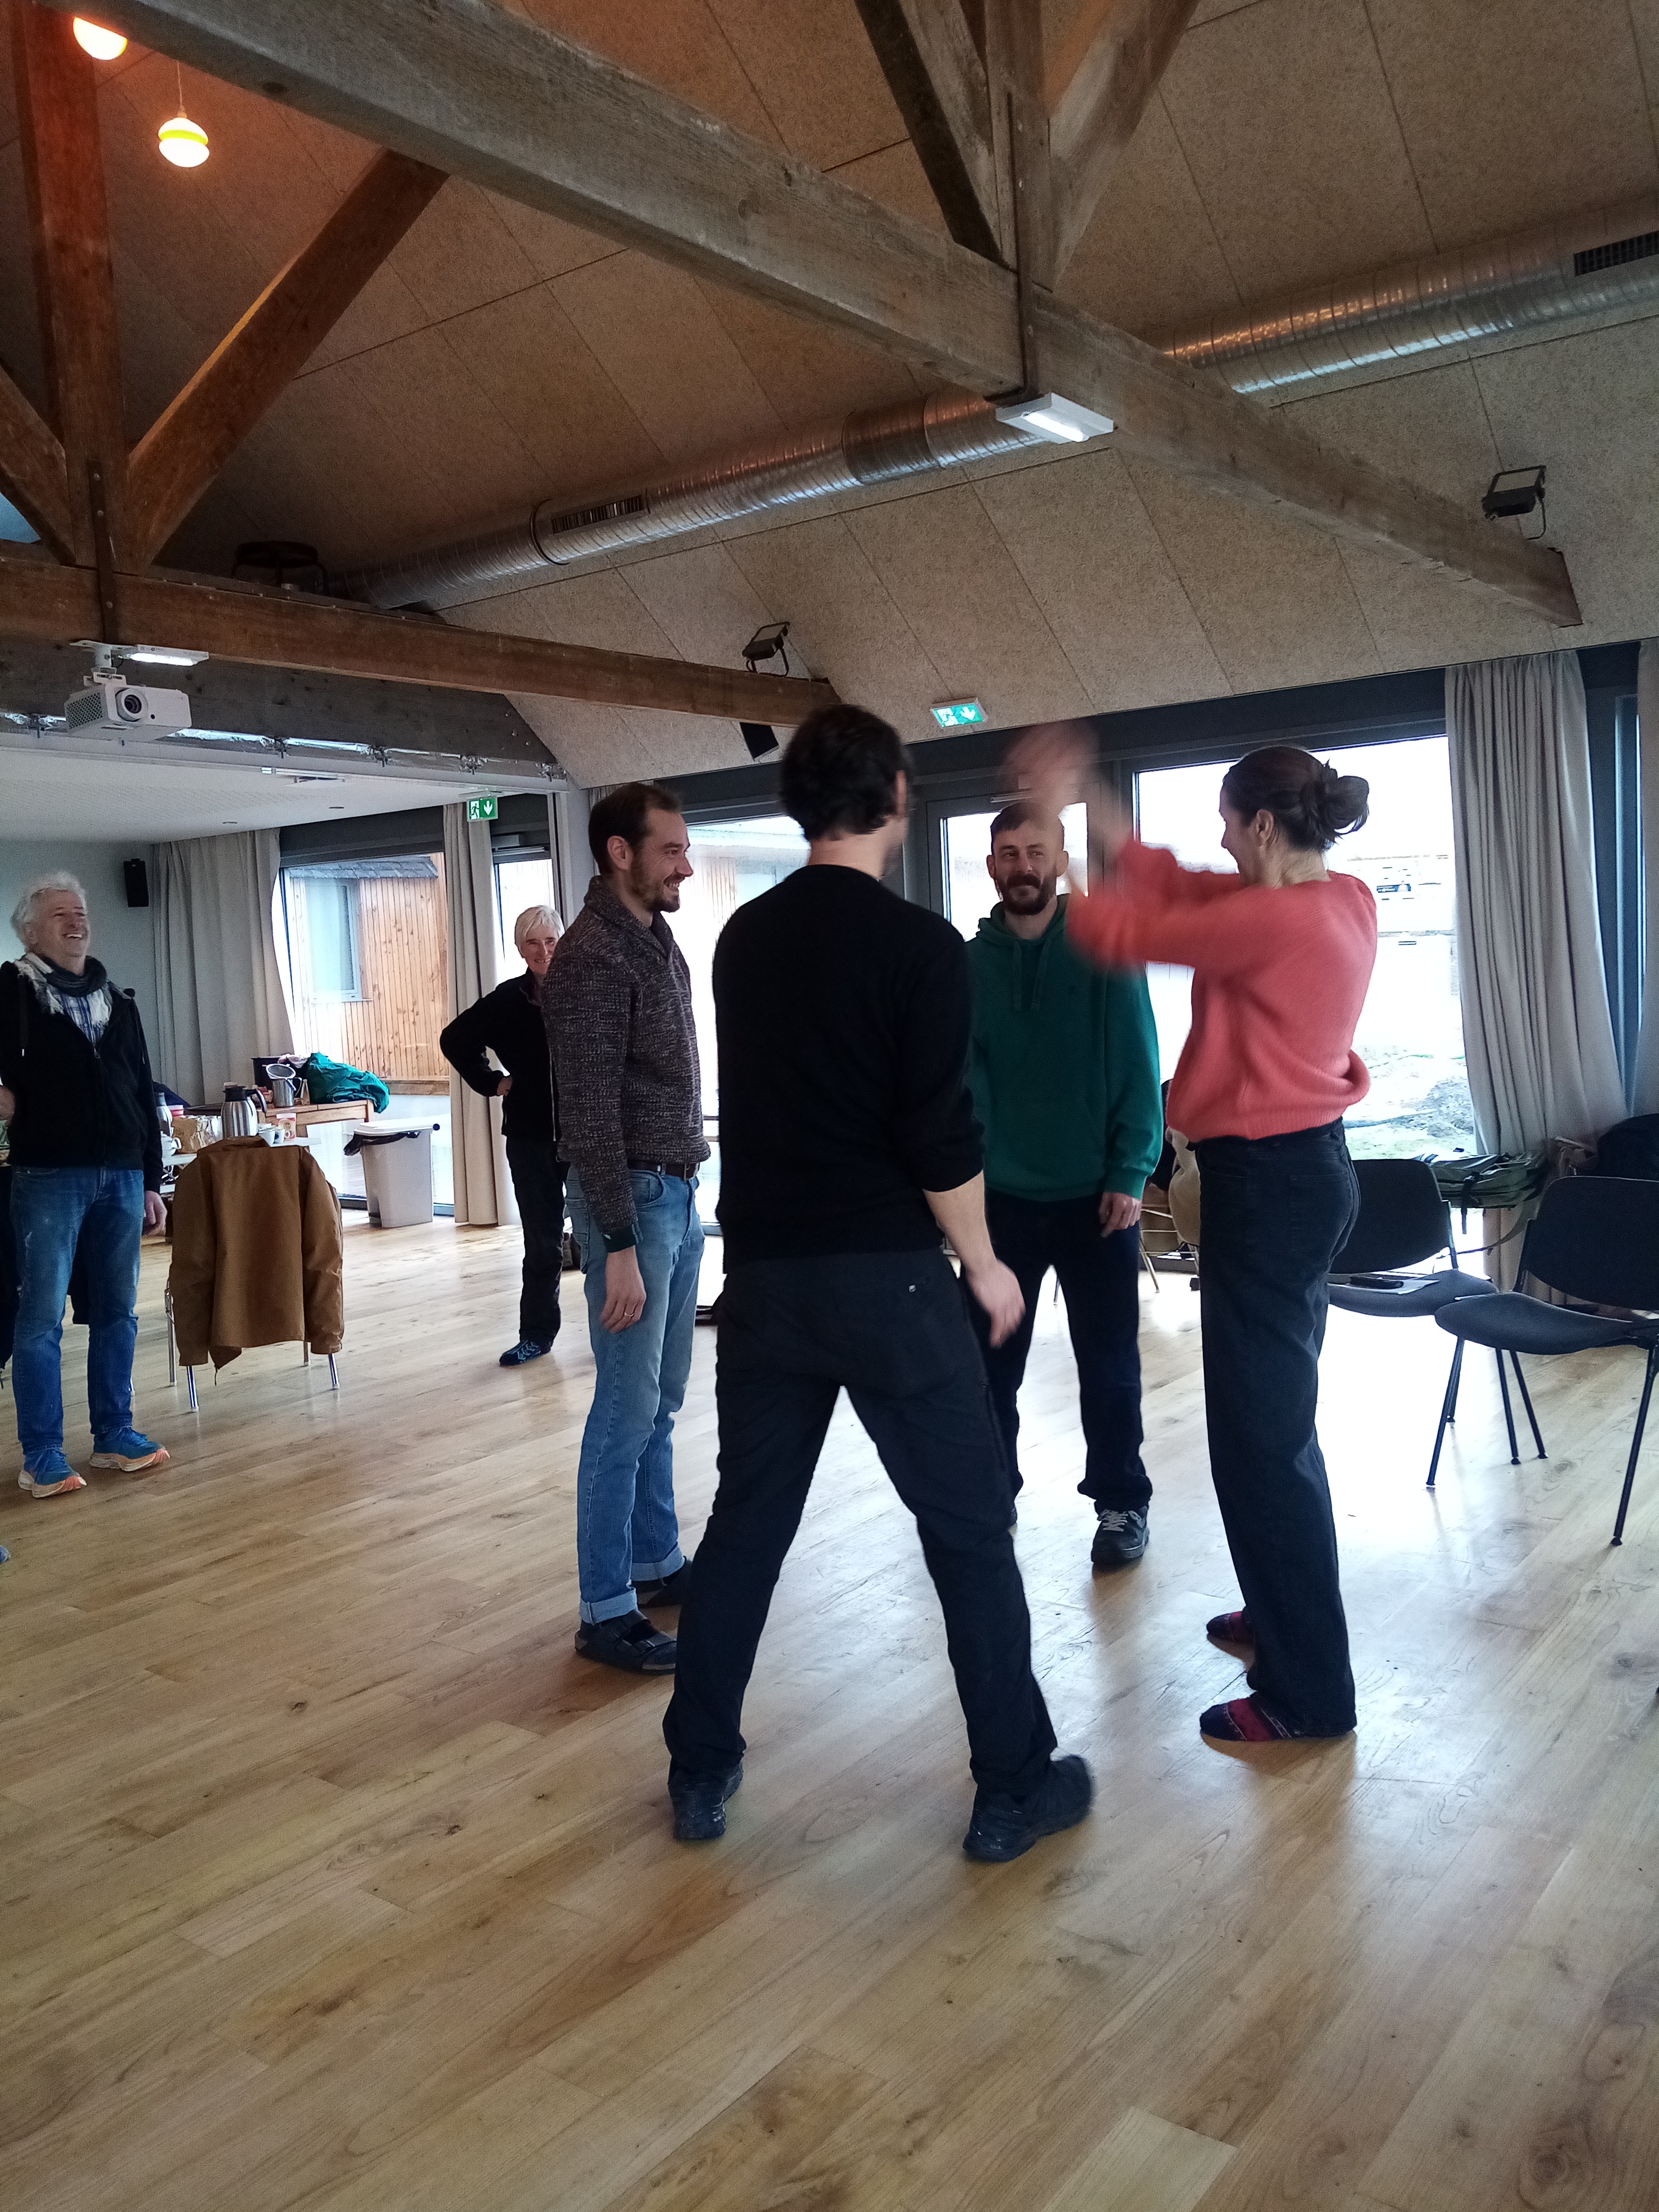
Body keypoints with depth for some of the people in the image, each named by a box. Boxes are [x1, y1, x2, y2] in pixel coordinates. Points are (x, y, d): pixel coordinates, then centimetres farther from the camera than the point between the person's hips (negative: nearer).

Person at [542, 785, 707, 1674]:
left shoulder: (657, 940, 12)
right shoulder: (594, 958, -16)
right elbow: (591, 1114, -20)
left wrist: (686, 1193, 12)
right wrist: (619, 1246, -21)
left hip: (679, 1193, 9)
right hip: (632, 1198, -9)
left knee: (661, 1401, 17)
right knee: (627, 1409, -2)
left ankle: (656, 1561, 31)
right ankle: (605, 1611, 9)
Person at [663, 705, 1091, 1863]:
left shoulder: (744, 937, 6)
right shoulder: (920, 944, -12)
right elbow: (940, 1136, -14)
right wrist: (983, 1263, -2)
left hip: (765, 1274, 6)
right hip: (886, 1276, -5)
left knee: (747, 1520, 16)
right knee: (971, 1528, 8)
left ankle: (700, 1773, 25)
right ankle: (1015, 1787, 19)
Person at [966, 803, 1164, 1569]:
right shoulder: (972, 964, 4)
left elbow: (1138, 1069, -4)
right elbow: (962, 1076, 2)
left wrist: (1129, 1175, -11)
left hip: (1096, 1195, -2)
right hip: (1002, 1196, 2)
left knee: (1108, 1361, 8)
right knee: (991, 1360, 8)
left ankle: (1121, 1504, 23)